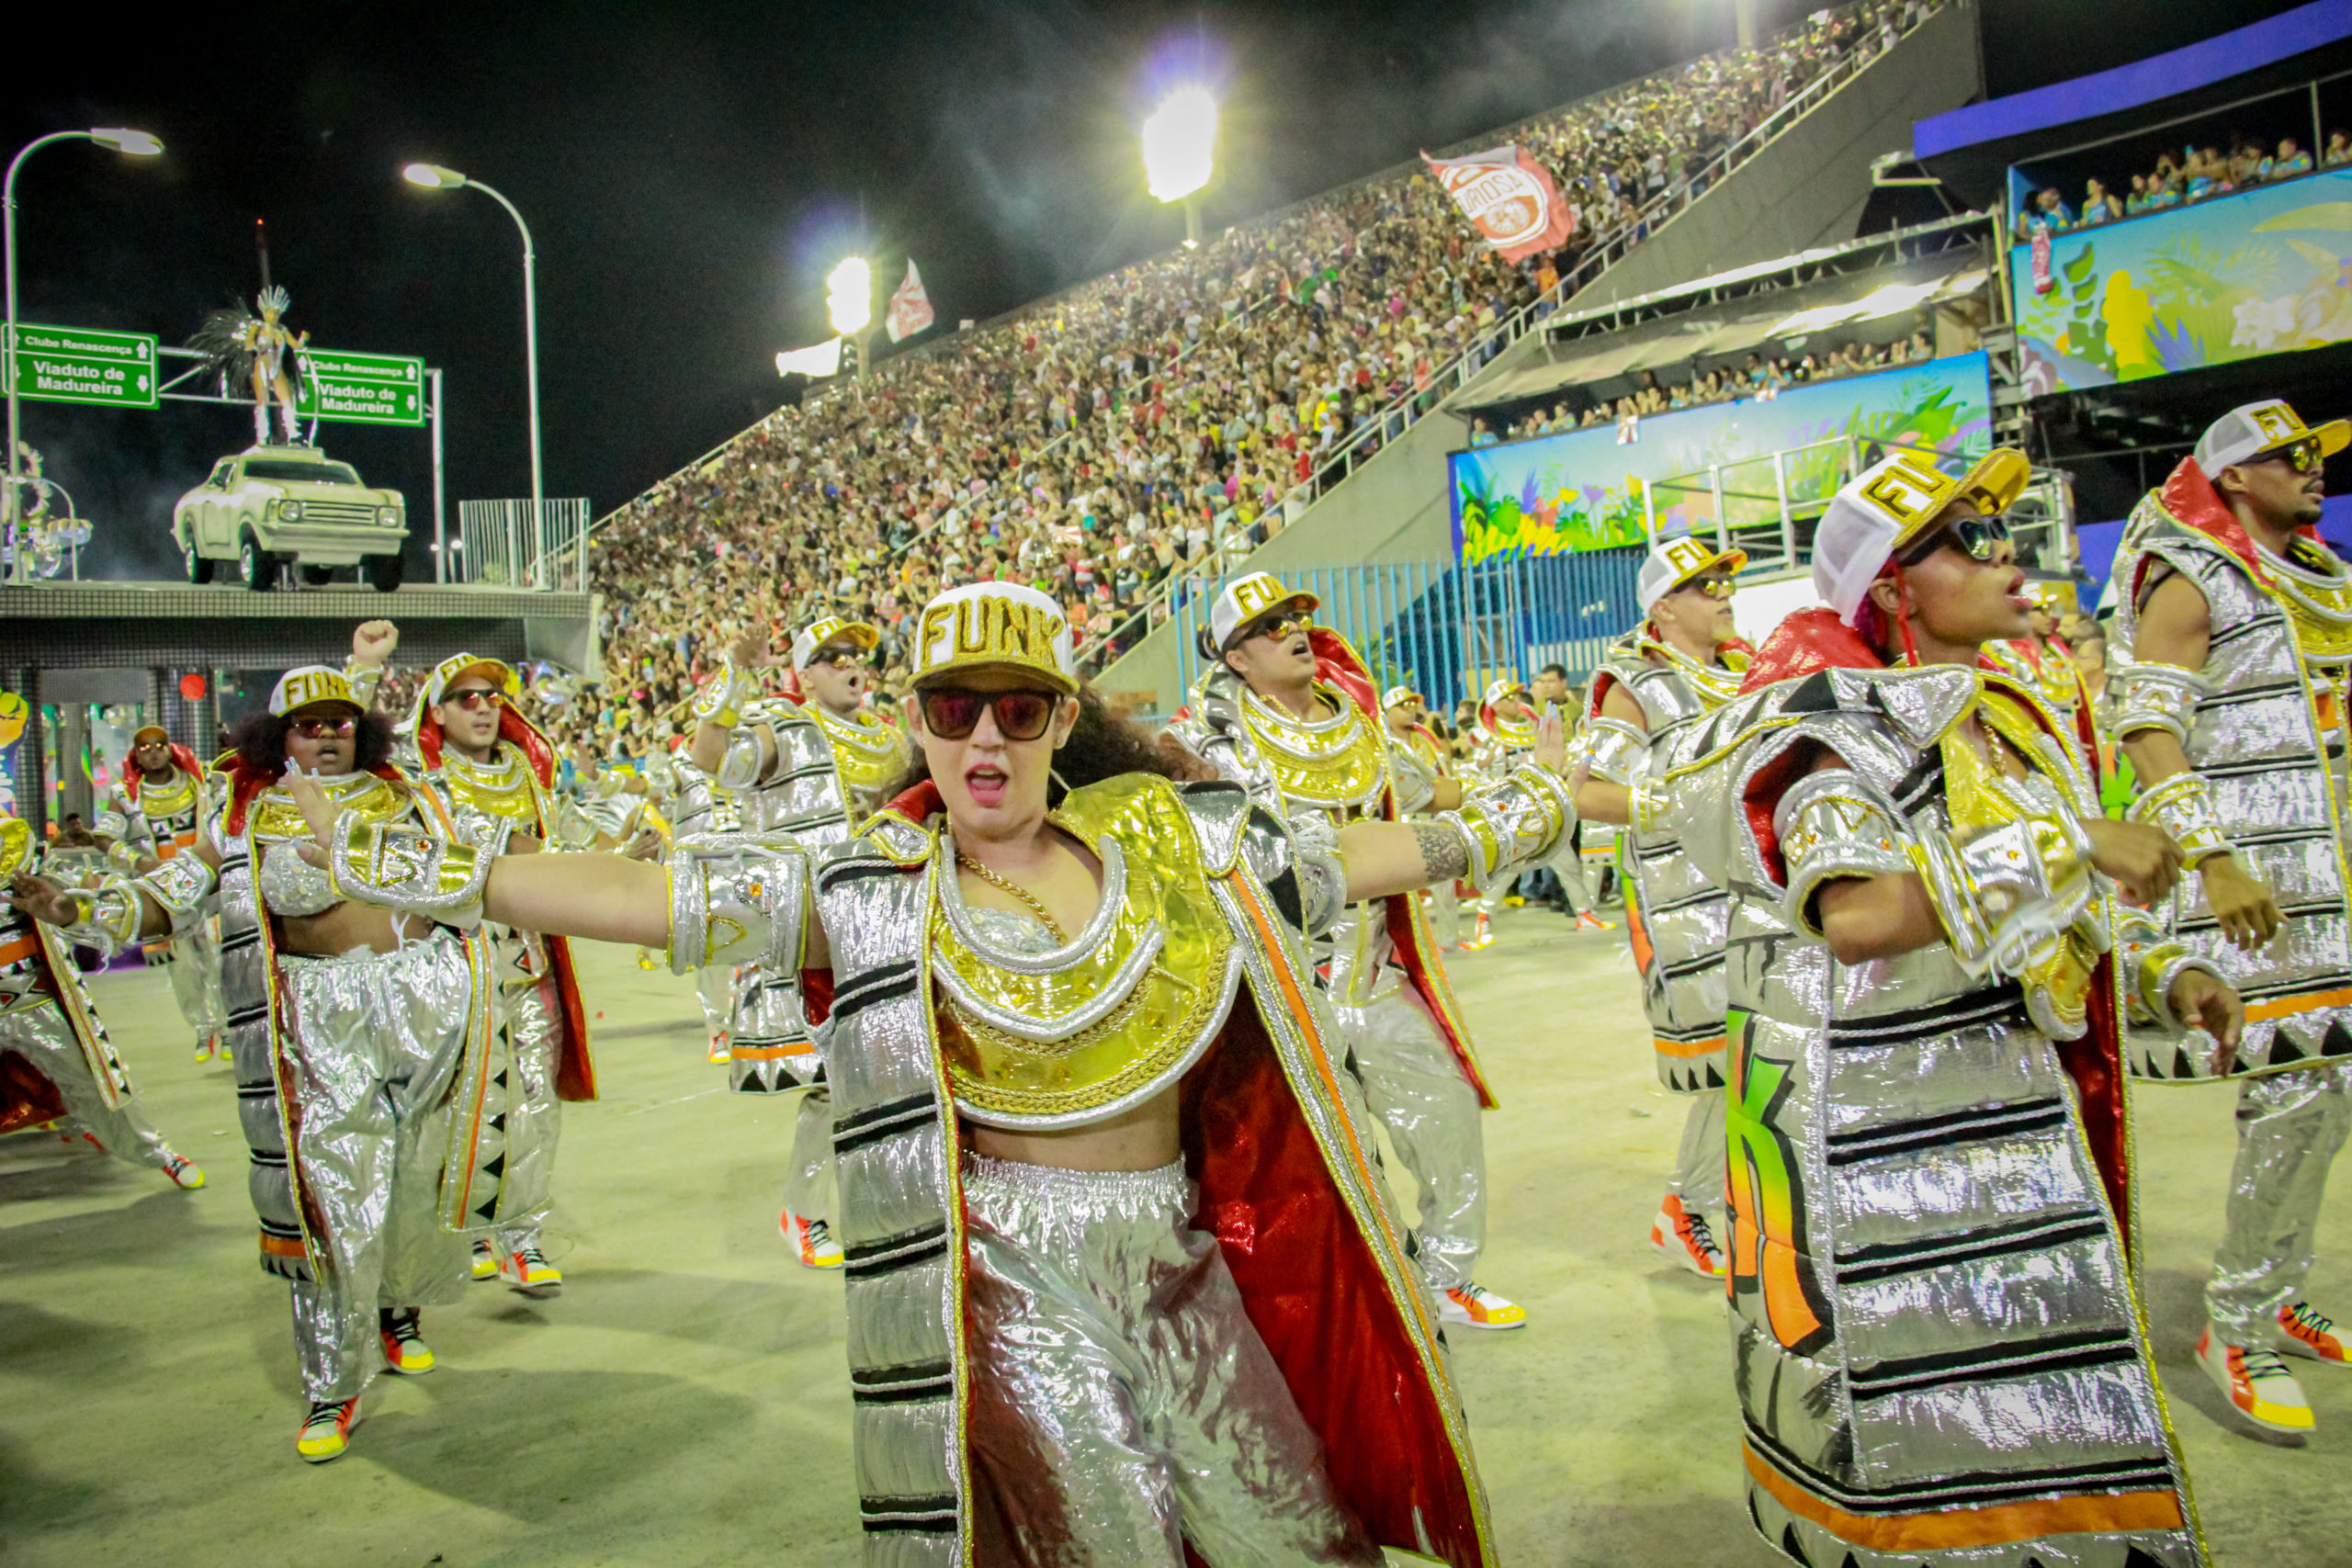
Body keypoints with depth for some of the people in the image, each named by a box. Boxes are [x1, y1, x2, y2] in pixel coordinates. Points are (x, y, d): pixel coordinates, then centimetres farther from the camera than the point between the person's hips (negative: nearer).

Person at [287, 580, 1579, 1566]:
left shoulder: (1169, 841, 1)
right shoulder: (866, 890, -6)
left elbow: (1361, 856, 8)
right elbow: (640, 897, -10)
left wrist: (1533, 804, 11)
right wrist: (395, 866, -13)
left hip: (1180, 1260, 3)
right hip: (1008, 1272, -3)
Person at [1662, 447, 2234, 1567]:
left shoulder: (2005, 719, 12)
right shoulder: (1848, 727, -15)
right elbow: (1854, 917, -34)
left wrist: (2164, 976, 8)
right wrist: (2065, 842, -28)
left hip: (2011, 1112, 8)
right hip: (1879, 1126, -8)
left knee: (2025, 1395, 17)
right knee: (1908, 1387, 1)